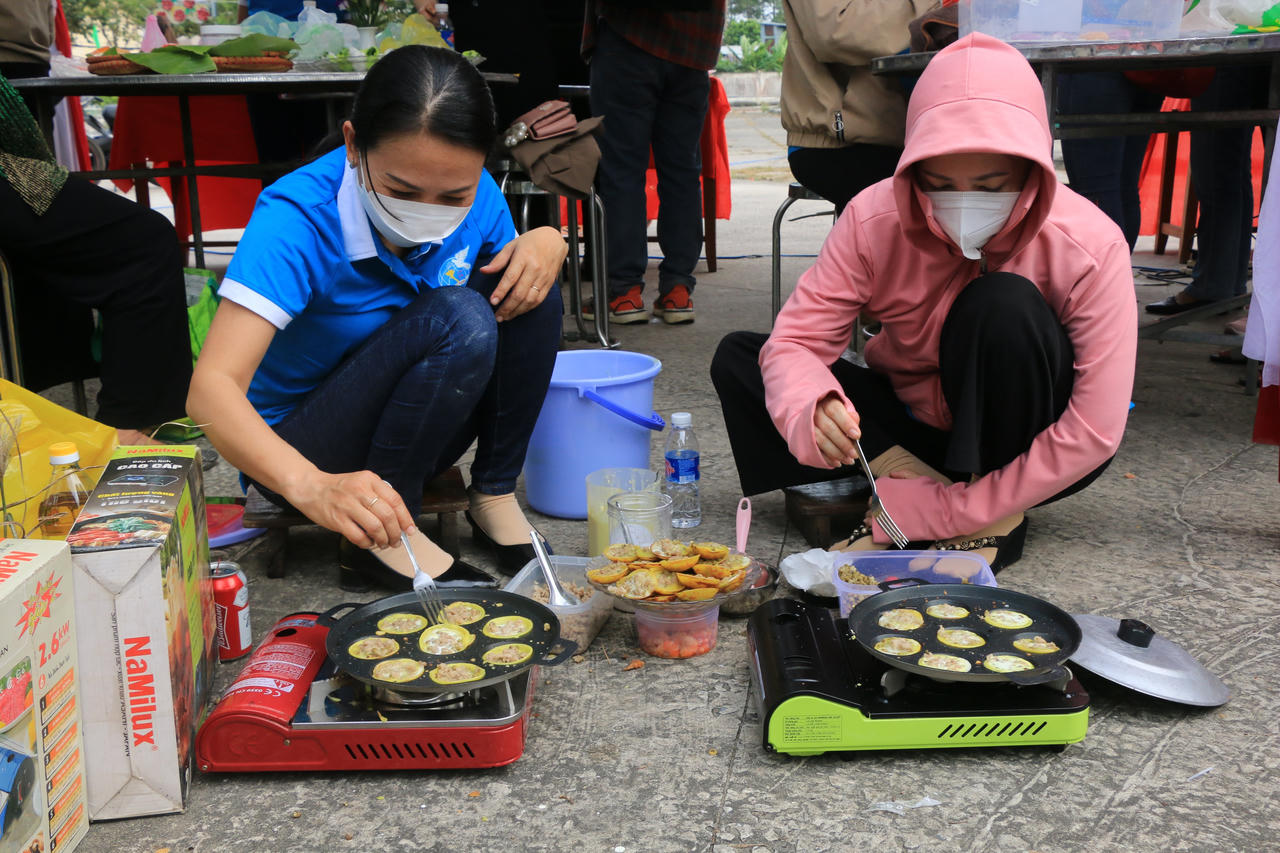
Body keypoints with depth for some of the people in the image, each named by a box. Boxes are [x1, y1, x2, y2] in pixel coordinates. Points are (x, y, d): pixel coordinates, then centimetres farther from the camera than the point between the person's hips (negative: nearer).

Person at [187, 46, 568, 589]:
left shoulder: (475, 194, -11)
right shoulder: (297, 217, -28)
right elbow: (212, 386, -36)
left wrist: (548, 242, -17)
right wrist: (313, 486, -55)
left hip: (418, 432, 6)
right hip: (295, 454, -6)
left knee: (526, 292, -15)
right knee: (457, 319, -30)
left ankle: (495, 495, -5)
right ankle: (380, 542, -19)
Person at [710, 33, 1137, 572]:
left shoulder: (1091, 247, -25)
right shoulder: (873, 220, -18)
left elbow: (1094, 433, -26)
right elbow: (795, 341, -19)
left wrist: (944, 514, -30)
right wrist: (810, 411, -45)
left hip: (1020, 451, -3)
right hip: (913, 420, 4)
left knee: (1005, 304, -33)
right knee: (737, 358, -12)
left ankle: (997, 522, -20)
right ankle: (906, 477, -21)